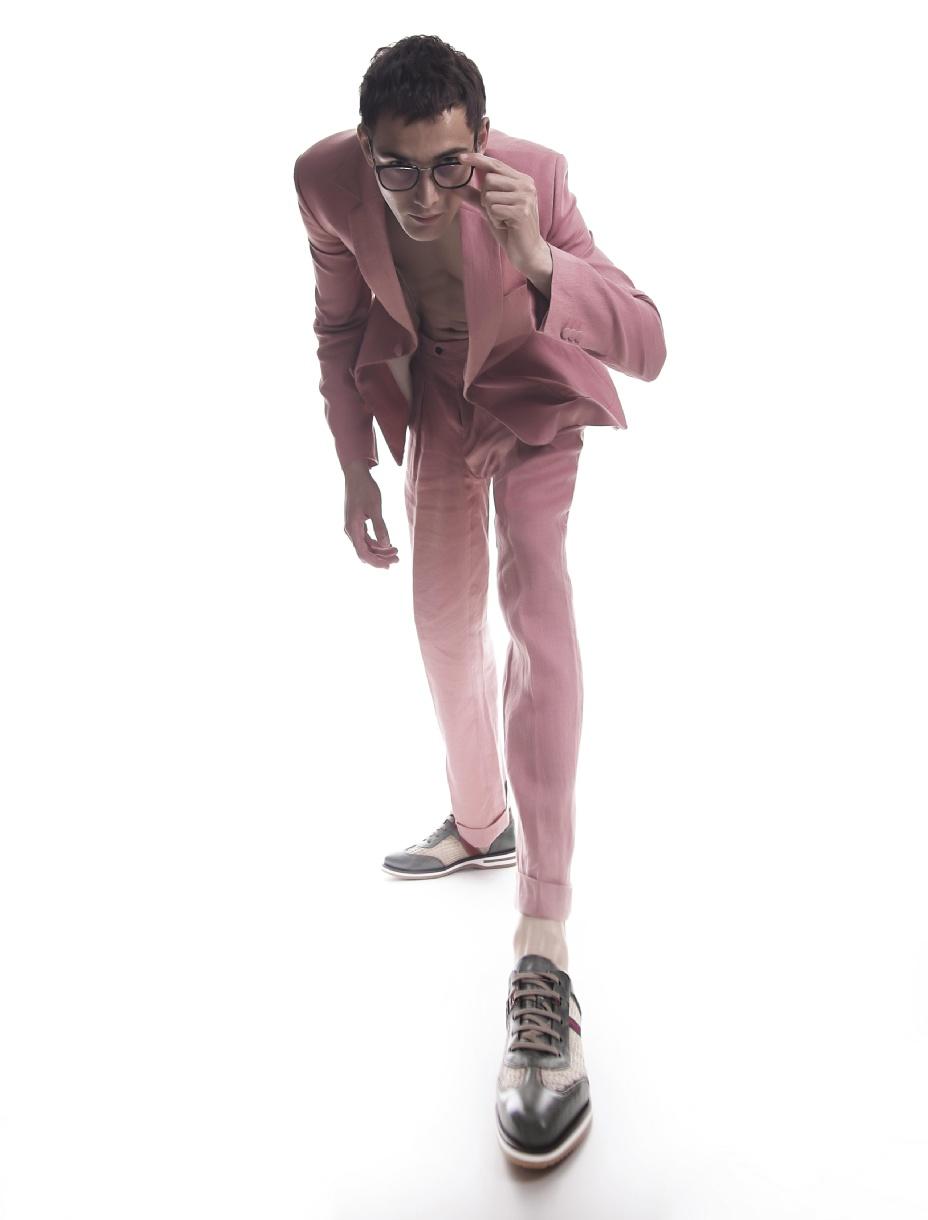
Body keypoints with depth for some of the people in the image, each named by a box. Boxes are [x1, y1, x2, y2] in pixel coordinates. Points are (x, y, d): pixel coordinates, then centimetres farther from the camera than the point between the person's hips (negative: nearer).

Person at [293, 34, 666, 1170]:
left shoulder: (533, 176, -30)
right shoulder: (327, 180, -21)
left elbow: (648, 347, -34)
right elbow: (340, 325, -4)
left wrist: (538, 261, -49)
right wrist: (356, 469, -5)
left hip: (533, 390, -4)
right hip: (434, 392, 5)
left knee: (534, 599, -26)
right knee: (444, 620, 8)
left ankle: (543, 952, -28)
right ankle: (481, 822, 35)